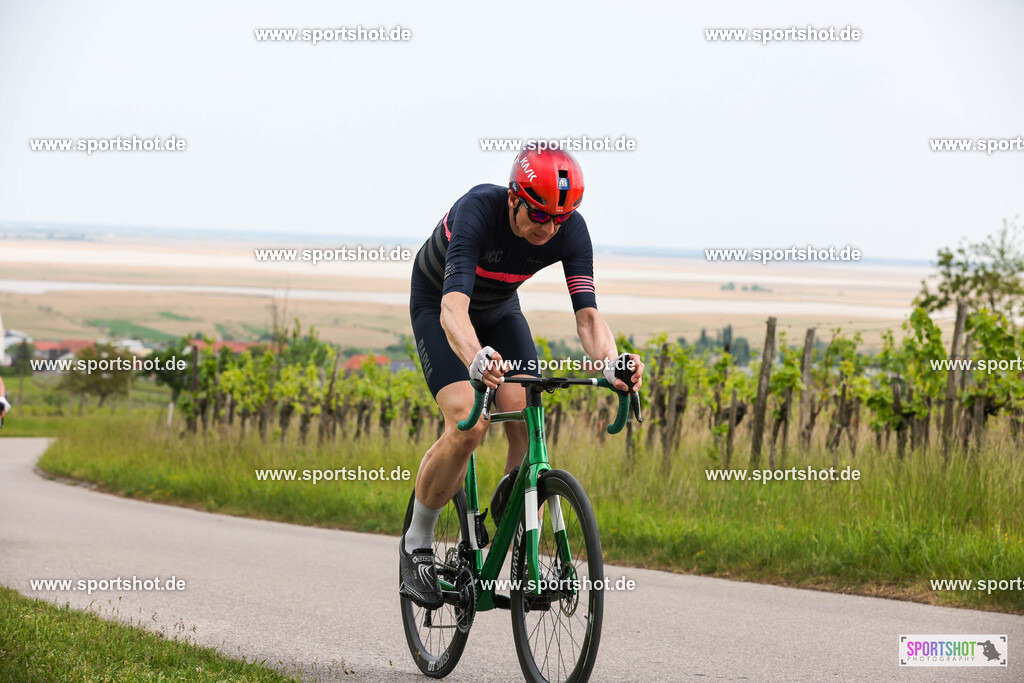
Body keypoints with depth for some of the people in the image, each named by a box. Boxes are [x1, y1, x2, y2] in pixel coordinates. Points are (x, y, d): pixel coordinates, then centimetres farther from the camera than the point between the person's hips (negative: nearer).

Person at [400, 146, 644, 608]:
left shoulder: (571, 230, -25)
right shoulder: (478, 210, -38)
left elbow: (587, 314, -31)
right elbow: (453, 308, -50)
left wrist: (610, 362, -53)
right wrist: (476, 358, -71)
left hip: (500, 311, 4)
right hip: (437, 307, -4)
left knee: (528, 426, -19)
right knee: (468, 424, -25)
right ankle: (416, 544, -5)